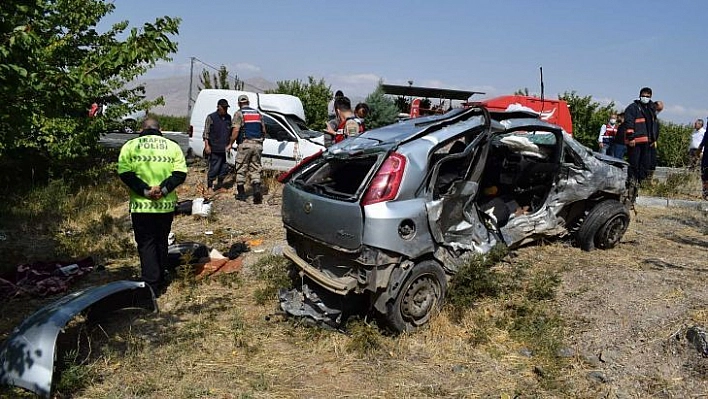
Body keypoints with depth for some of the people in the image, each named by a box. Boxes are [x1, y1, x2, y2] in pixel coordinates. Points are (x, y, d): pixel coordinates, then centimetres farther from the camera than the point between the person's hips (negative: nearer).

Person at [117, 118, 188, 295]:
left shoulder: (130, 146, 1)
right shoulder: (172, 146, 5)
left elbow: (124, 173, -10)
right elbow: (180, 173, -5)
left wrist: (145, 190, -14)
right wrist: (163, 189, -12)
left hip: (141, 205, -2)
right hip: (166, 205, 2)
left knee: (146, 244, 5)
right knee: (161, 242, 18)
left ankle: (151, 285, 0)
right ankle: (160, 281, 30)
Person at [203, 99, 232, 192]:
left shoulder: (228, 117, 13)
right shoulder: (211, 117, -2)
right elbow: (206, 133, -4)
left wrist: (230, 144, 16)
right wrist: (207, 145, -11)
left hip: (225, 149, 5)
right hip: (215, 149, -5)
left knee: (225, 168, 8)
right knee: (214, 168, -2)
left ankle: (220, 184, 25)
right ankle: (209, 186, 12)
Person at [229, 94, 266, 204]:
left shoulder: (239, 113, -1)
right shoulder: (257, 113, 15)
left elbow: (236, 130, -12)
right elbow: (264, 130, 16)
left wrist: (230, 144, -3)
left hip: (245, 144, -4)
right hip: (257, 144, 4)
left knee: (241, 170, 7)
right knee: (255, 169, 7)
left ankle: (241, 193, 11)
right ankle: (257, 190, -13)